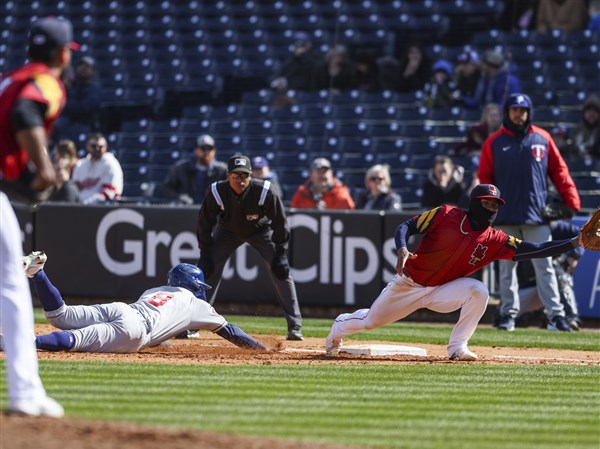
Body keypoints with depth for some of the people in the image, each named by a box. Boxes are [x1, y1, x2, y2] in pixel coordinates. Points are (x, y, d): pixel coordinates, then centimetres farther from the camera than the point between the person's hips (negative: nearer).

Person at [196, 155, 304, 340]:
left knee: (281, 272, -14)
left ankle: (295, 326, -6)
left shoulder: (264, 191, -34)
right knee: (206, 269, -11)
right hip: (228, 231, 1)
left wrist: (281, 253, -21)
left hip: (261, 231, -1)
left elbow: (280, 221, -21)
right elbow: (205, 223, -14)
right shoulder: (217, 192, -30)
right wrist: (205, 253, -16)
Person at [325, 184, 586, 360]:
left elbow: (531, 250, -18)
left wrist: (574, 243, -28)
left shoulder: (494, 241, -11)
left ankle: (457, 347, -14)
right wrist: (402, 250, -36)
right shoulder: (446, 215, -17)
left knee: (478, 291, -26)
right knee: (370, 321, 10)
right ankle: (340, 326, 46)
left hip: (442, 292, 2)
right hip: (408, 284, -2)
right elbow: (405, 227, -15)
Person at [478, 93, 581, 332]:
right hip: (505, 217, 1)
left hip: (537, 214, 0)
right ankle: (508, 313, 11)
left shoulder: (542, 138, 7)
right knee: (507, 266, 4)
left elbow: (559, 171, 6)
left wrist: (571, 200, -3)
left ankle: (556, 314, -7)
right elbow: (484, 178, 5)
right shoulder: (494, 142, 5)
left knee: (544, 266, -4)